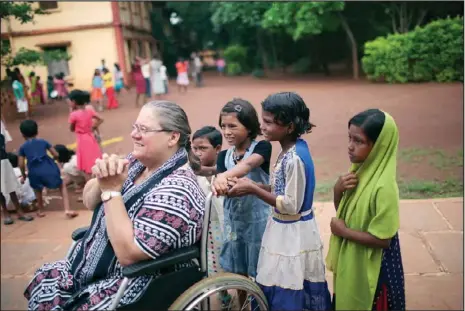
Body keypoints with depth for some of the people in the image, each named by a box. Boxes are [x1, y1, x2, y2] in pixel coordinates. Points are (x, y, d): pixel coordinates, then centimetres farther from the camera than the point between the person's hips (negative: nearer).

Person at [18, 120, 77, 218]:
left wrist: (24, 175, 22)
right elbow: (56, 155, 11)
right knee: (62, 186, 15)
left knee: (37, 190, 30)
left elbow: (21, 164, 6)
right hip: (48, 169, -1)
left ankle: (40, 211, 43)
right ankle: (67, 210, 0)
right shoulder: (43, 141, 13)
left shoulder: (23, 147, 12)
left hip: (35, 172, 1)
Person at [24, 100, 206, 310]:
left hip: (136, 285, -7)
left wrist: (112, 190, -25)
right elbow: (90, 202, 5)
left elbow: (128, 254, -28)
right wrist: (102, 181, -16)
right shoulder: (137, 162, -1)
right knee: (43, 281, 5)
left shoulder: (176, 190, -26)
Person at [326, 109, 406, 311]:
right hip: (350, 261, 7)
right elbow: (342, 210, 7)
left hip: (371, 269, -7)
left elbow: (382, 239, -25)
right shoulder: (359, 169, -4)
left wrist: (343, 231, -17)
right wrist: (338, 189, -13)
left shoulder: (383, 187, -28)